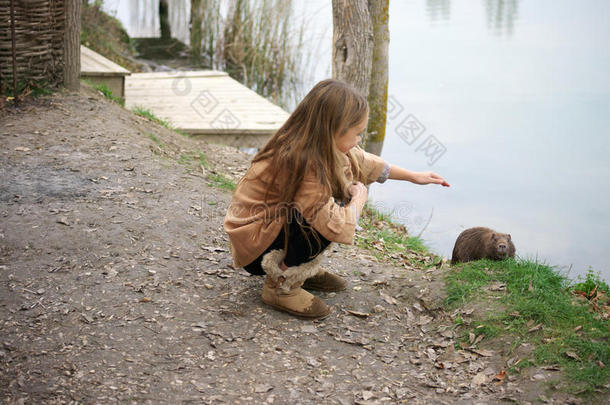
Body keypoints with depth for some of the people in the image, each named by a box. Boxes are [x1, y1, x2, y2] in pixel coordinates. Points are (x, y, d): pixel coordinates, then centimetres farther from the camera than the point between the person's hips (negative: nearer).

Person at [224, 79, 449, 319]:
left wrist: (413, 176, 23)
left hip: (275, 225, 10)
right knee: (333, 213, -26)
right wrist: (359, 196, -13)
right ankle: (280, 285, -13)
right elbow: (339, 228, -33)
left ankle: (303, 269, 14)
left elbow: (363, 163, 17)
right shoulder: (302, 164, -31)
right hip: (253, 248, -9)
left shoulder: (322, 147, -3)